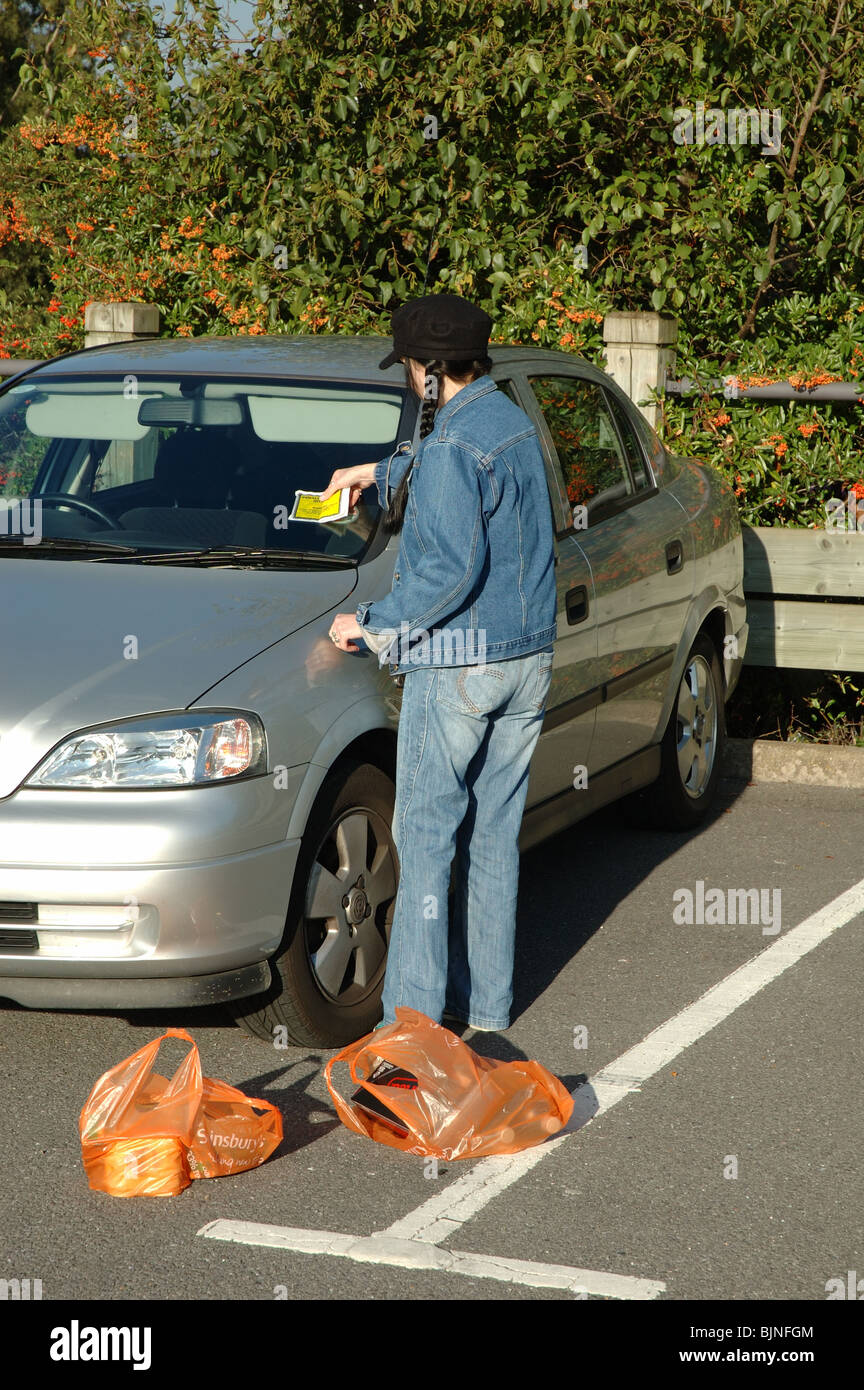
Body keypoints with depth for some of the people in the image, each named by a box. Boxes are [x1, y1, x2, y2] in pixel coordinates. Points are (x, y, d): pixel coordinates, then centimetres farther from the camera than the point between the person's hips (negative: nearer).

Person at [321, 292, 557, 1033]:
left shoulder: (450, 447, -17)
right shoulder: (517, 425, 10)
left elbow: (452, 569, -23)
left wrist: (371, 623, -14)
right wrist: (380, 471, 37)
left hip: (457, 667, -8)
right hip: (527, 662, 8)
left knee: (427, 839, -1)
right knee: (496, 838, 12)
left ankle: (413, 1014, 0)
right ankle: (488, 1006, 18)